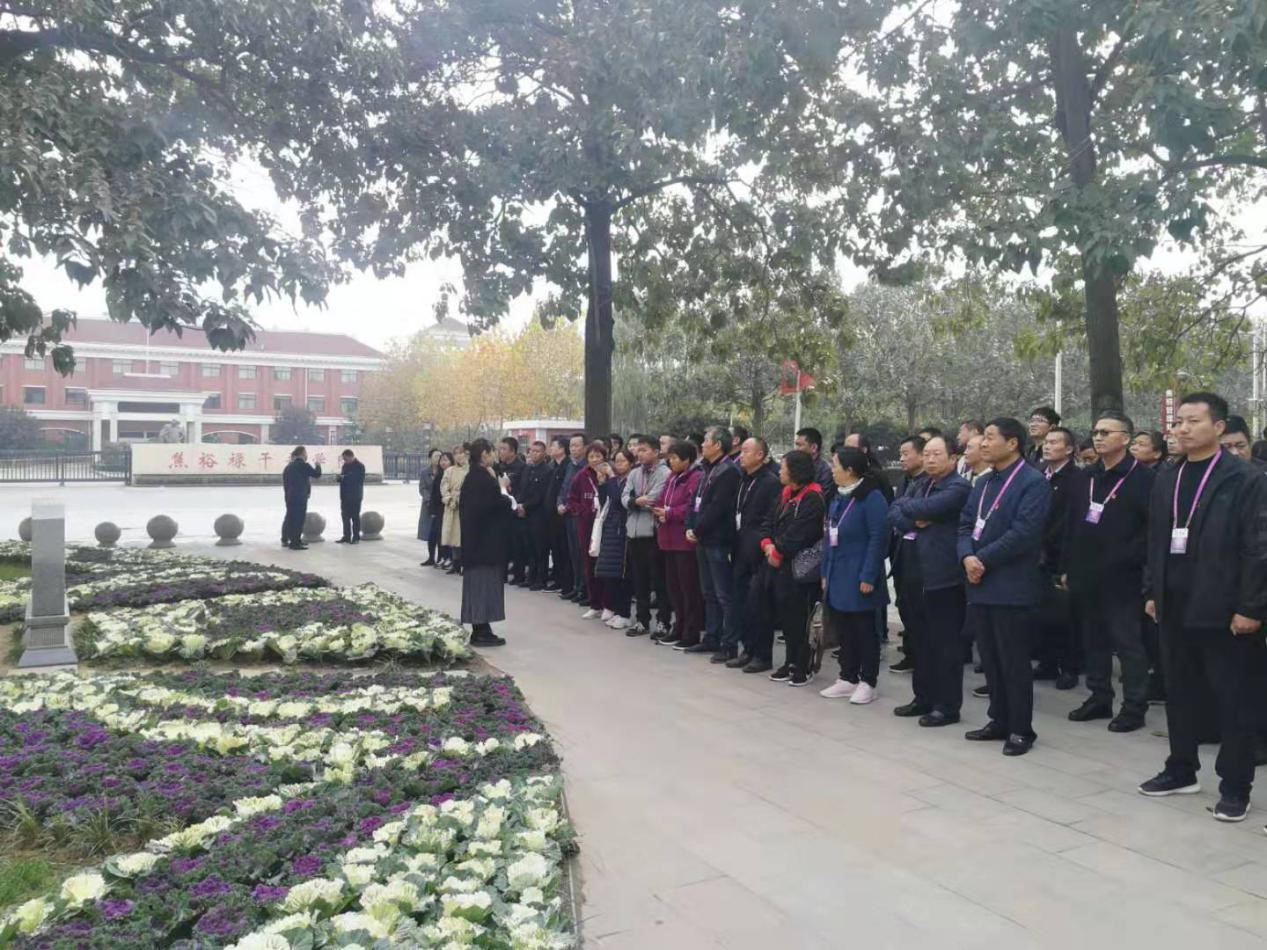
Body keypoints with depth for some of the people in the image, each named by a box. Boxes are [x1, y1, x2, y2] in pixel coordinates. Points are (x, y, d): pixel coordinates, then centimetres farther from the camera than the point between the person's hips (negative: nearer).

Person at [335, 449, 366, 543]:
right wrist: (339, 478, -3)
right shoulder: (345, 465, 13)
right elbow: (342, 476, 21)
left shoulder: (359, 466, -10)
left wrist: (345, 477, -21)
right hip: (345, 495, 7)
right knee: (345, 516, 9)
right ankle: (346, 536, 17)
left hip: (355, 496, -7)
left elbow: (360, 480, -18)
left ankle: (356, 537, 4)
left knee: (355, 516, -2)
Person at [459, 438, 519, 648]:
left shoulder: (470, 477, 9)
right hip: (488, 539, -9)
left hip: (473, 538, 9)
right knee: (487, 582, -3)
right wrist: (503, 487, -2)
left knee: (476, 581, 12)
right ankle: (482, 631, 1)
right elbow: (502, 504, -18)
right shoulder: (485, 478, -18)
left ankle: (478, 628, 18)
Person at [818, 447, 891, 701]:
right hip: (838, 577, 8)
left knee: (864, 629, 3)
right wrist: (826, 573, 12)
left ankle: (867, 682, 13)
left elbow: (878, 539, -18)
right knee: (844, 629, 13)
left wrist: (869, 576, -19)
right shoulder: (838, 498, 13)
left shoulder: (872, 498, -14)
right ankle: (848, 679, 23)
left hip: (859, 578, -8)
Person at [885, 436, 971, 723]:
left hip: (946, 576, -8)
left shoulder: (958, 487, -10)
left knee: (946, 643, 0)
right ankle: (924, 697, 24)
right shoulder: (922, 486, 16)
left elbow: (927, 508, -22)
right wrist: (914, 522, -11)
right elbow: (895, 513, 9)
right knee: (924, 639, 14)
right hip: (921, 575, 8)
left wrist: (907, 506, -2)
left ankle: (948, 705, 9)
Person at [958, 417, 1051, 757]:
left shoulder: (1033, 482, -10)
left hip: (1012, 587, -8)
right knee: (990, 659, 14)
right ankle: (1000, 720, 26)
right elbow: (965, 525, 13)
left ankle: (1021, 729, 12)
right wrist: (967, 557, -7)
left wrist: (983, 559, -15)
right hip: (980, 585, 8)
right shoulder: (983, 483, 16)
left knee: (1014, 661, 1)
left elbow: (1023, 532, -19)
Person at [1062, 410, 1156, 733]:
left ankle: (1134, 707, 10)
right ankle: (1099, 698, 24)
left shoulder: (1143, 477, -7)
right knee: (1093, 640, 13)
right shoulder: (1086, 477, 12)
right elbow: (1072, 525, 13)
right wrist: (1067, 567, 11)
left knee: (1128, 642, 1)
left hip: (1121, 577, -6)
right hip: (1085, 575, 7)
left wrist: (1127, 559, -18)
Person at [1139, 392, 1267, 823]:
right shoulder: (1166, 479, 10)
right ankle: (1181, 770, 28)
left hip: (1224, 609, -6)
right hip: (1175, 608, 6)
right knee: (1178, 693, 14)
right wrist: (1152, 592, 10)